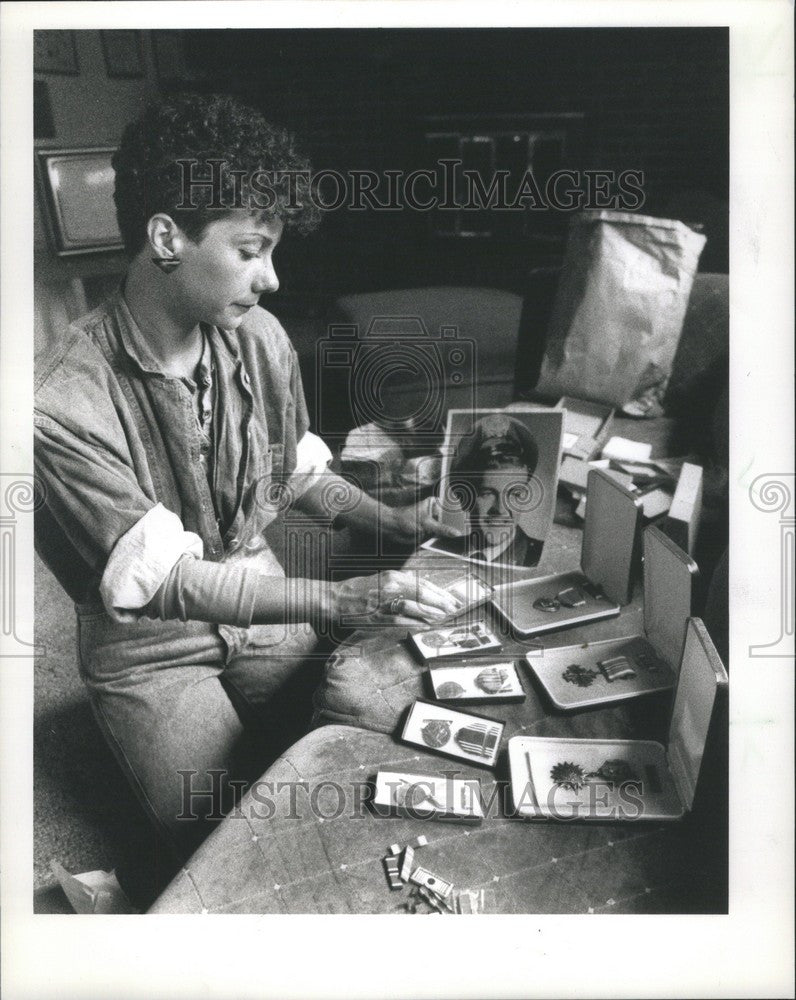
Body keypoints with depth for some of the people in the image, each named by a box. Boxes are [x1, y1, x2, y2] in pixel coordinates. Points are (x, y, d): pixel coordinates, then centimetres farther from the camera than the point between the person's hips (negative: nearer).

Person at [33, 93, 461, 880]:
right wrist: (339, 600, -35)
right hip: (149, 647, -4)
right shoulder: (62, 402, -28)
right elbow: (164, 582, -27)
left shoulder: (260, 339, -10)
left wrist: (395, 522, -6)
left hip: (261, 599, 4)